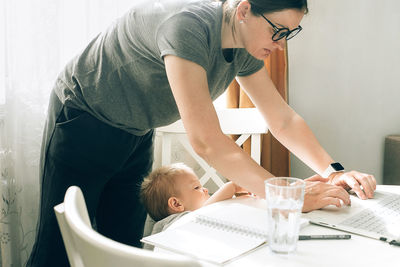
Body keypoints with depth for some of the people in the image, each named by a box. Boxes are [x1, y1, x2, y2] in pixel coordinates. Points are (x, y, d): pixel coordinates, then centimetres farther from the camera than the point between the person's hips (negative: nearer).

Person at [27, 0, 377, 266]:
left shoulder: (245, 49, -8)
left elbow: (284, 120, 0)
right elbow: (206, 141, -38)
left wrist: (333, 171, -13)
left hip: (135, 136, 7)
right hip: (82, 122, -7)